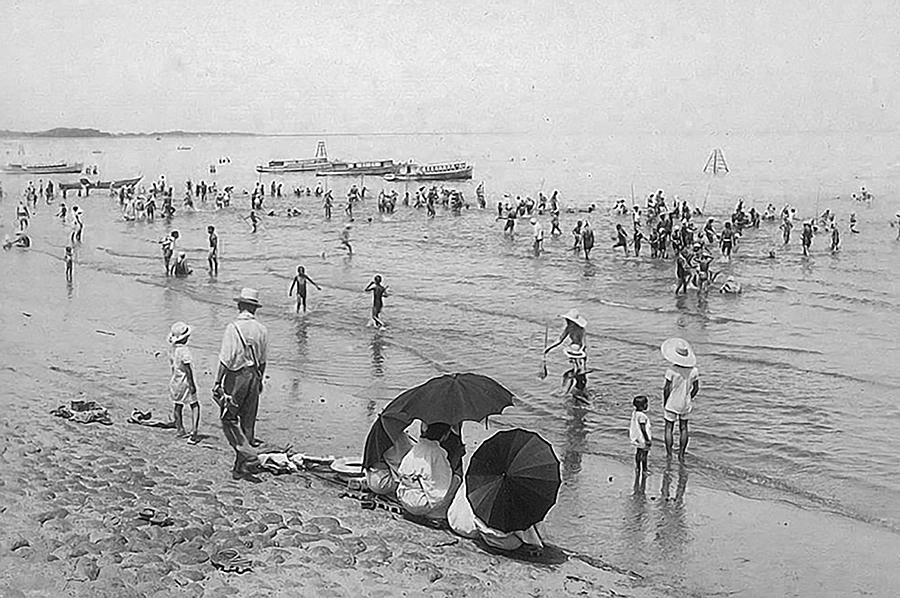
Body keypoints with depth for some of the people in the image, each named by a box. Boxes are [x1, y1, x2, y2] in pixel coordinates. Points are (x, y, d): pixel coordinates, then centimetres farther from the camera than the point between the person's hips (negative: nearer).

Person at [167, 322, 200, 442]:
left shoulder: (172, 350, 5)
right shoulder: (184, 350, -19)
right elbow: (188, 369, -21)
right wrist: (192, 384, -18)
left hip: (175, 382, 8)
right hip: (185, 382, -8)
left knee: (178, 406, 16)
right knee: (194, 405, 0)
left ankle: (180, 430, 25)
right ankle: (194, 430, -11)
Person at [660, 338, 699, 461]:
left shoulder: (671, 370, -21)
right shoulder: (694, 370, -8)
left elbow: (667, 389, -15)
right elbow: (696, 388, 1)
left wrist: (664, 404, -2)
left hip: (672, 404, -4)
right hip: (686, 404, 4)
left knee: (669, 428, 9)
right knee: (683, 428, 17)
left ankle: (669, 454, 14)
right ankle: (681, 454, 22)